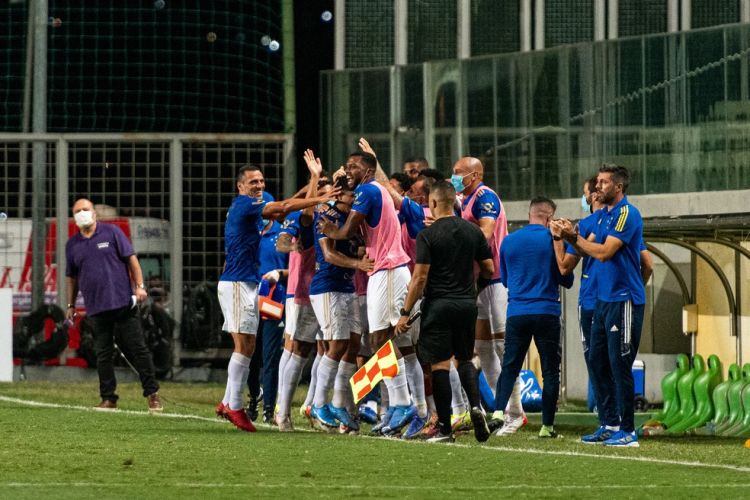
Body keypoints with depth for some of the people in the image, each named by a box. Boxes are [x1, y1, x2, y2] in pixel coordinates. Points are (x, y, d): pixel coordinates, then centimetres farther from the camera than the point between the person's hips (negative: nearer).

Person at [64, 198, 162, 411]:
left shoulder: (112, 232, 2)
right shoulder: (72, 244, 12)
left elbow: (131, 259, 1)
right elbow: (71, 277, 19)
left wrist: (139, 285, -9)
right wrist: (71, 305, 17)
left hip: (123, 303, -3)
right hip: (96, 309, 3)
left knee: (137, 349, -2)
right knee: (103, 355, 2)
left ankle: (152, 394, 5)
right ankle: (108, 399, 7)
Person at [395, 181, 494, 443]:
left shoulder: (427, 235, -9)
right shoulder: (473, 231, 5)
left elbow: (420, 278, -12)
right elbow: (489, 270, 9)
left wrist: (405, 313, -6)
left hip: (438, 304, -5)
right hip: (467, 303, 5)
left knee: (440, 365, -1)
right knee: (465, 359, 19)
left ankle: (444, 427, 0)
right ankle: (475, 405, -6)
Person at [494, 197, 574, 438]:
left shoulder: (508, 241, 6)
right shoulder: (553, 239, -4)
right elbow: (567, 279, 2)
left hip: (517, 312, 2)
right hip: (547, 313, -2)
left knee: (509, 368, 6)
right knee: (550, 371, 5)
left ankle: (498, 412, -13)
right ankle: (547, 426, 4)